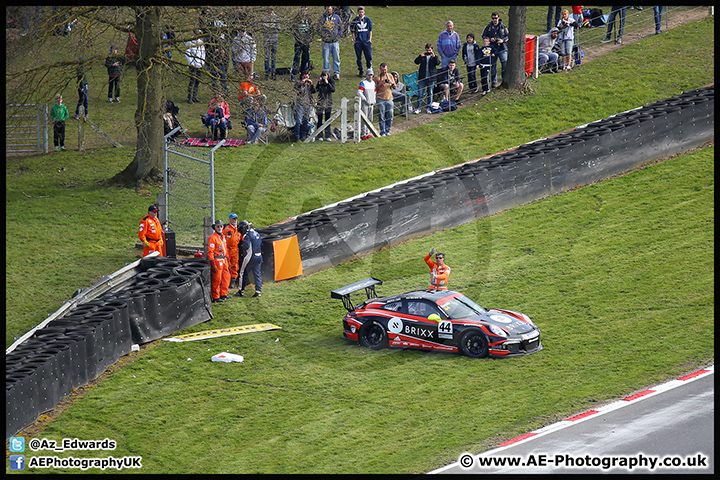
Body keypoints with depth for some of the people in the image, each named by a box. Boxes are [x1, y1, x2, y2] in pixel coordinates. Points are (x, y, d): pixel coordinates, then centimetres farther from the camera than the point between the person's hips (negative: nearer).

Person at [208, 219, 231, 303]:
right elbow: (210, 252, -15)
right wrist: (213, 265, -20)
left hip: (224, 260, 8)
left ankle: (223, 294, 23)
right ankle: (216, 298, 0)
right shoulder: (212, 237, -11)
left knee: (226, 277, 12)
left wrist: (228, 261, 21)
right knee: (216, 280, -5)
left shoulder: (223, 237, 16)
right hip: (217, 261, -8)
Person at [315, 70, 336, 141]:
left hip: (328, 103, 0)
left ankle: (328, 136, 6)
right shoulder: (320, 82, 1)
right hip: (320, 102, 0)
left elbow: (333, 90, -12)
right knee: (320, 120, -1)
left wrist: (327, 83, -19)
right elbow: (316, 90, -7)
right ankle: (320, 136, 5)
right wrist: (319, 83, -18)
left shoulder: (331, 81, 1)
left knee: (328, 120, 2)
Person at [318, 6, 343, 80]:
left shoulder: (336, 17, 7)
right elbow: (319, 29, 0)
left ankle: (336, 73, 10)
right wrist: (324, 36, -10)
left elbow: (341, 28, 12)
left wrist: (338, 36, 1)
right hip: (326, 42, -2)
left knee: (336, 58, 4)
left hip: (335, 41, 2)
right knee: (326, 59, 1)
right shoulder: (322, 18, 1)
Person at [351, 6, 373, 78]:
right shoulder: (355, 20, 1)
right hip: (358, 42, 0)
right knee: (359, 58, 5)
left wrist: (370, 39, 3)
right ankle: (360, 72, 15)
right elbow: (353, 31, 7)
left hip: (367, 41, 0)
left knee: (369, 57, -1)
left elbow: (370, 30, 9)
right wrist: (354, 40, -2)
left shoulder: (368, 20, 4)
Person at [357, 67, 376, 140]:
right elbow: (359, 92, -16)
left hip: (371, 104, 7)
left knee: (370, 119, 9)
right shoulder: (363, 82, -8)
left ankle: (367, 133, 17)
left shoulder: (373, 83, 14)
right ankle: (363, 134, -6)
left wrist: (374, 101, 15)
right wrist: (365, 100, -17)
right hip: (364, 104, -7)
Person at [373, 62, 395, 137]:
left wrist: (392, 83, -8)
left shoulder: (390, 76, 12)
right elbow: (374, 88, -1)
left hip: (389, 99, 4)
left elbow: (395, 87, 13)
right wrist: (380, 84, -17)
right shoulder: (376, 77, 0)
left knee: (390, 117, 4)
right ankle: (382, 132, 2)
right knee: (382, 117, -3)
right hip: (381, 99, -4)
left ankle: (387, 131, 16)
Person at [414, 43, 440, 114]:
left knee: (430, 93, 7)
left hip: (431, 79, 0)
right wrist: (420, 56, -17)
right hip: (422, 78, 0)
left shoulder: (434, 57, 6)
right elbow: (416, 62, -5)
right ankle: (418, 108, 5)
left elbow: (437, 63, -11)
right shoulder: (422, 57, 7)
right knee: (420, 93, -1)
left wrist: (434, 56, -23)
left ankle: (429, 108, 16)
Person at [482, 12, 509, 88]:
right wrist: (490, 39, -10)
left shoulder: (503, 26, 2)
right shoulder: (488, 27, 2)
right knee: (493, 66, 6)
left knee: (505, 63, -9)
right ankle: (494, 82, 17)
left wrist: (503, 40, -10)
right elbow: (483, 36, 8)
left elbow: (508, 35, 9)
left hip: (502, 48, -1)